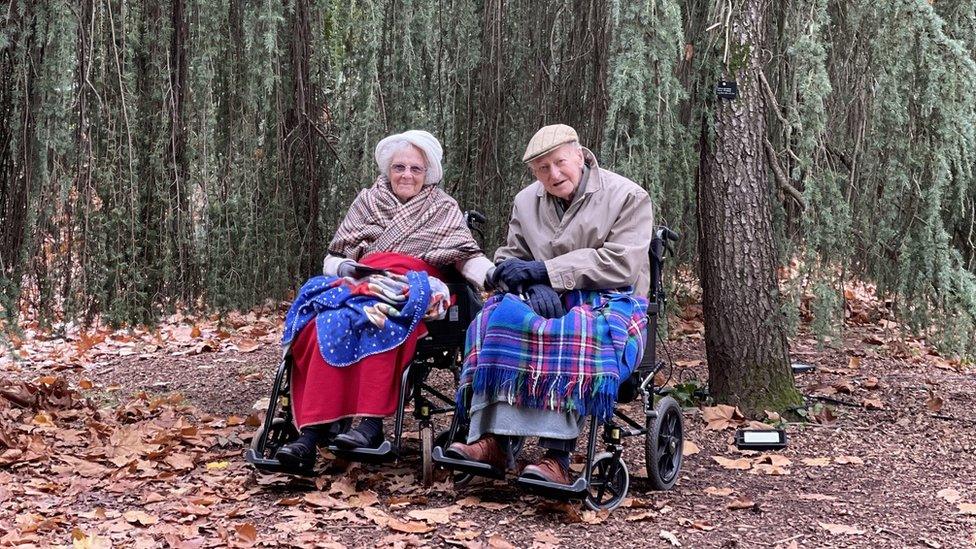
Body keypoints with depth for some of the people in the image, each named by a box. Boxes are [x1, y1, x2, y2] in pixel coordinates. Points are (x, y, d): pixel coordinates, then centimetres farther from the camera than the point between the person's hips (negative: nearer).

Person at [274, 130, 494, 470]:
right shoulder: (367, 201, 22)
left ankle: (371, 424, -46)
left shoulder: (444, 209, 18)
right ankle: (313, 430, -41)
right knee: (326, 325, -33)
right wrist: (349, 269, -5)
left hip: (412, 299, -2)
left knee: (379, 321, -39)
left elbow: (468, 256, 3)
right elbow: (332, 259, 20)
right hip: (358, 287, 2)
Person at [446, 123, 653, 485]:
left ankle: (557, 458, -43)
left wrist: (545, 271, -15)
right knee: (501, 316, -28)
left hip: (609, 302, -4)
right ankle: (493, 440, -37)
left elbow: (622, 264, -12)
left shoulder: (627, 197, -1)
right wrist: (533, 285, -13)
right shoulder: (526, 202, 15)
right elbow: (510, 258, 12)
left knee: (578, 332, -38)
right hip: (545, 302, 4)